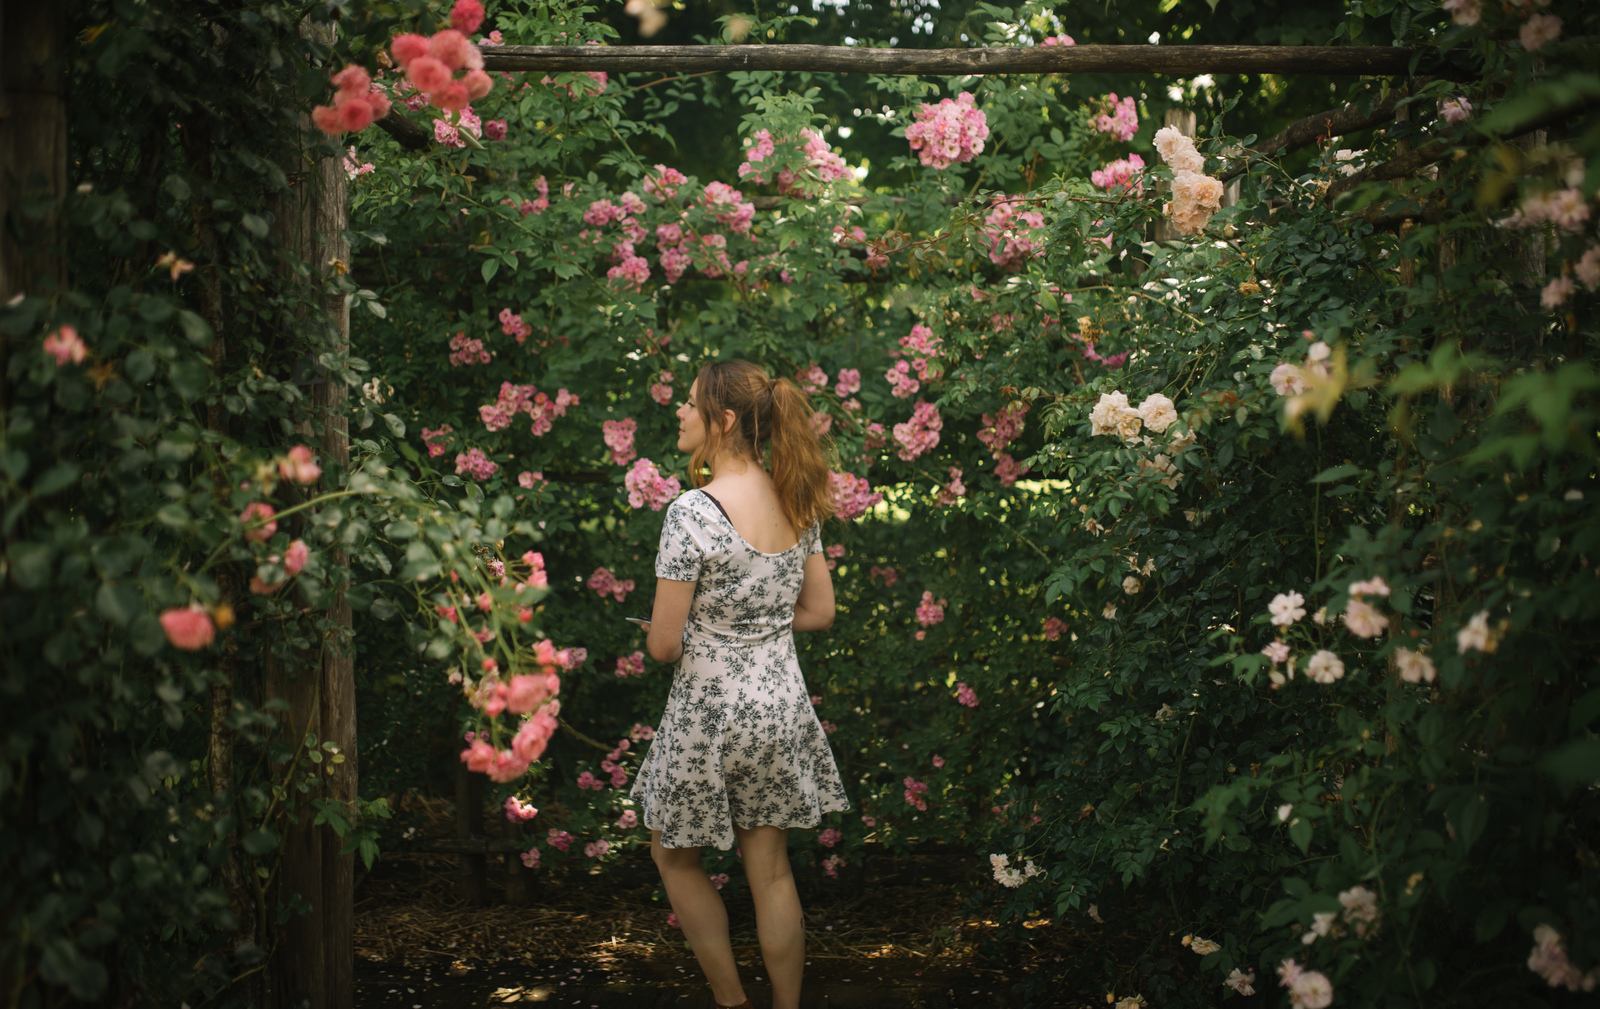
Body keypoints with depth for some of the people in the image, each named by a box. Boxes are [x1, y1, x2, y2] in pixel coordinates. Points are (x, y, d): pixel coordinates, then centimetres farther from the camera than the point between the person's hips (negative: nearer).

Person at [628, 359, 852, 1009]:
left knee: (674, 854, 17)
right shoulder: (797, 503, -1)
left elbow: (664, 645, -19)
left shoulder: (692, 511, -21)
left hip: (710, 711, -6)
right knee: (771, 871, 15)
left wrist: (666, 631, 3)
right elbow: (819, 613, 8)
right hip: (782, 705, 6)